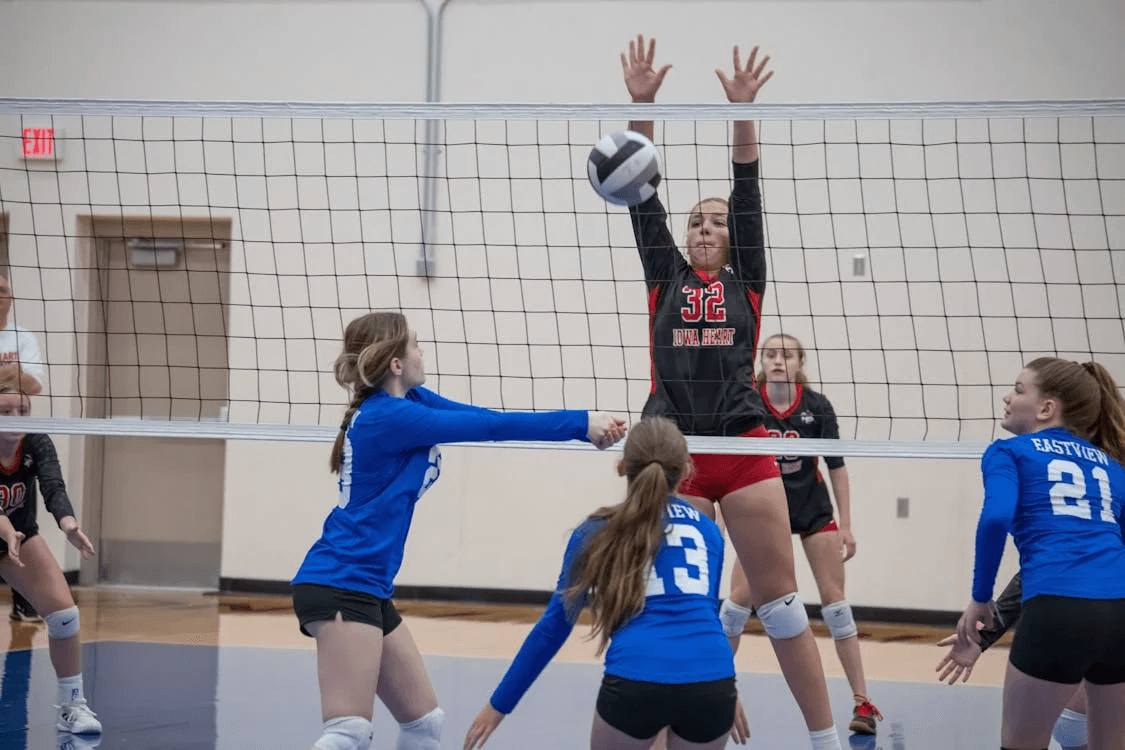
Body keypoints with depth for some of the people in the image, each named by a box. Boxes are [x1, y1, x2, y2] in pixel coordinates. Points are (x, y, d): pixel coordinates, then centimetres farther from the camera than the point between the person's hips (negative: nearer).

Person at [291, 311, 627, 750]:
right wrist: (579, 423, -7)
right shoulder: (389, 416, -16)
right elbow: (490, 426, -15)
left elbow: (483, 419, 5)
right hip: (340, 585, -10)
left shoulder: (409, 401, 11)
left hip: (366, 589, 10)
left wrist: (583, 426, 0)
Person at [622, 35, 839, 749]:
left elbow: (749, 194, 2)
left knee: (780, 595, -1)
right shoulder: (666, 277, 14)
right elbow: (645, 199, 5)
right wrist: (642, 104, -5)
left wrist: (742, 111, -9)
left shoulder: (746, 282, 12)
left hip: (745, 449, -1)